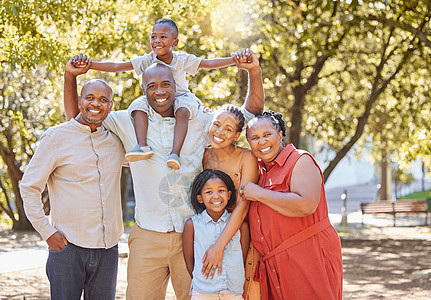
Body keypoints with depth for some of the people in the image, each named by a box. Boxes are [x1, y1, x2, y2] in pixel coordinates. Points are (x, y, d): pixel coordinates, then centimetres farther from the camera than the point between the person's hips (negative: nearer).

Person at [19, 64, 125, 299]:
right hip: (68, 245, -4)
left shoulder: (116, 141, 10)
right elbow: (29, 187, 1)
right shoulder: (57, 136, -1)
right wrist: (46, 231, -6)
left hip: (107, 248, 4)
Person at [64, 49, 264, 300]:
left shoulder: (199, 122, 7)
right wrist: (71, 76, 1)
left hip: (192, 237, 0)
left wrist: (254, 71, -2)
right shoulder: (128, 123, 7)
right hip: (147, 238, 0)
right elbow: (76, 118, 14)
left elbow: (252, 113, 11)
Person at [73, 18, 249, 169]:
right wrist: (88, 65, -18)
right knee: (138, 106, -26)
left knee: (183, 110, -35)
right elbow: (117, 67, -8)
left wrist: (234, 60, -19)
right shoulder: (147, 60, -3)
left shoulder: (182, 59, -4)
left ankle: (175, 153, -44)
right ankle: (143, 146, -38)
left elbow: (209, 64, -7)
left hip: (180, 96, -2)